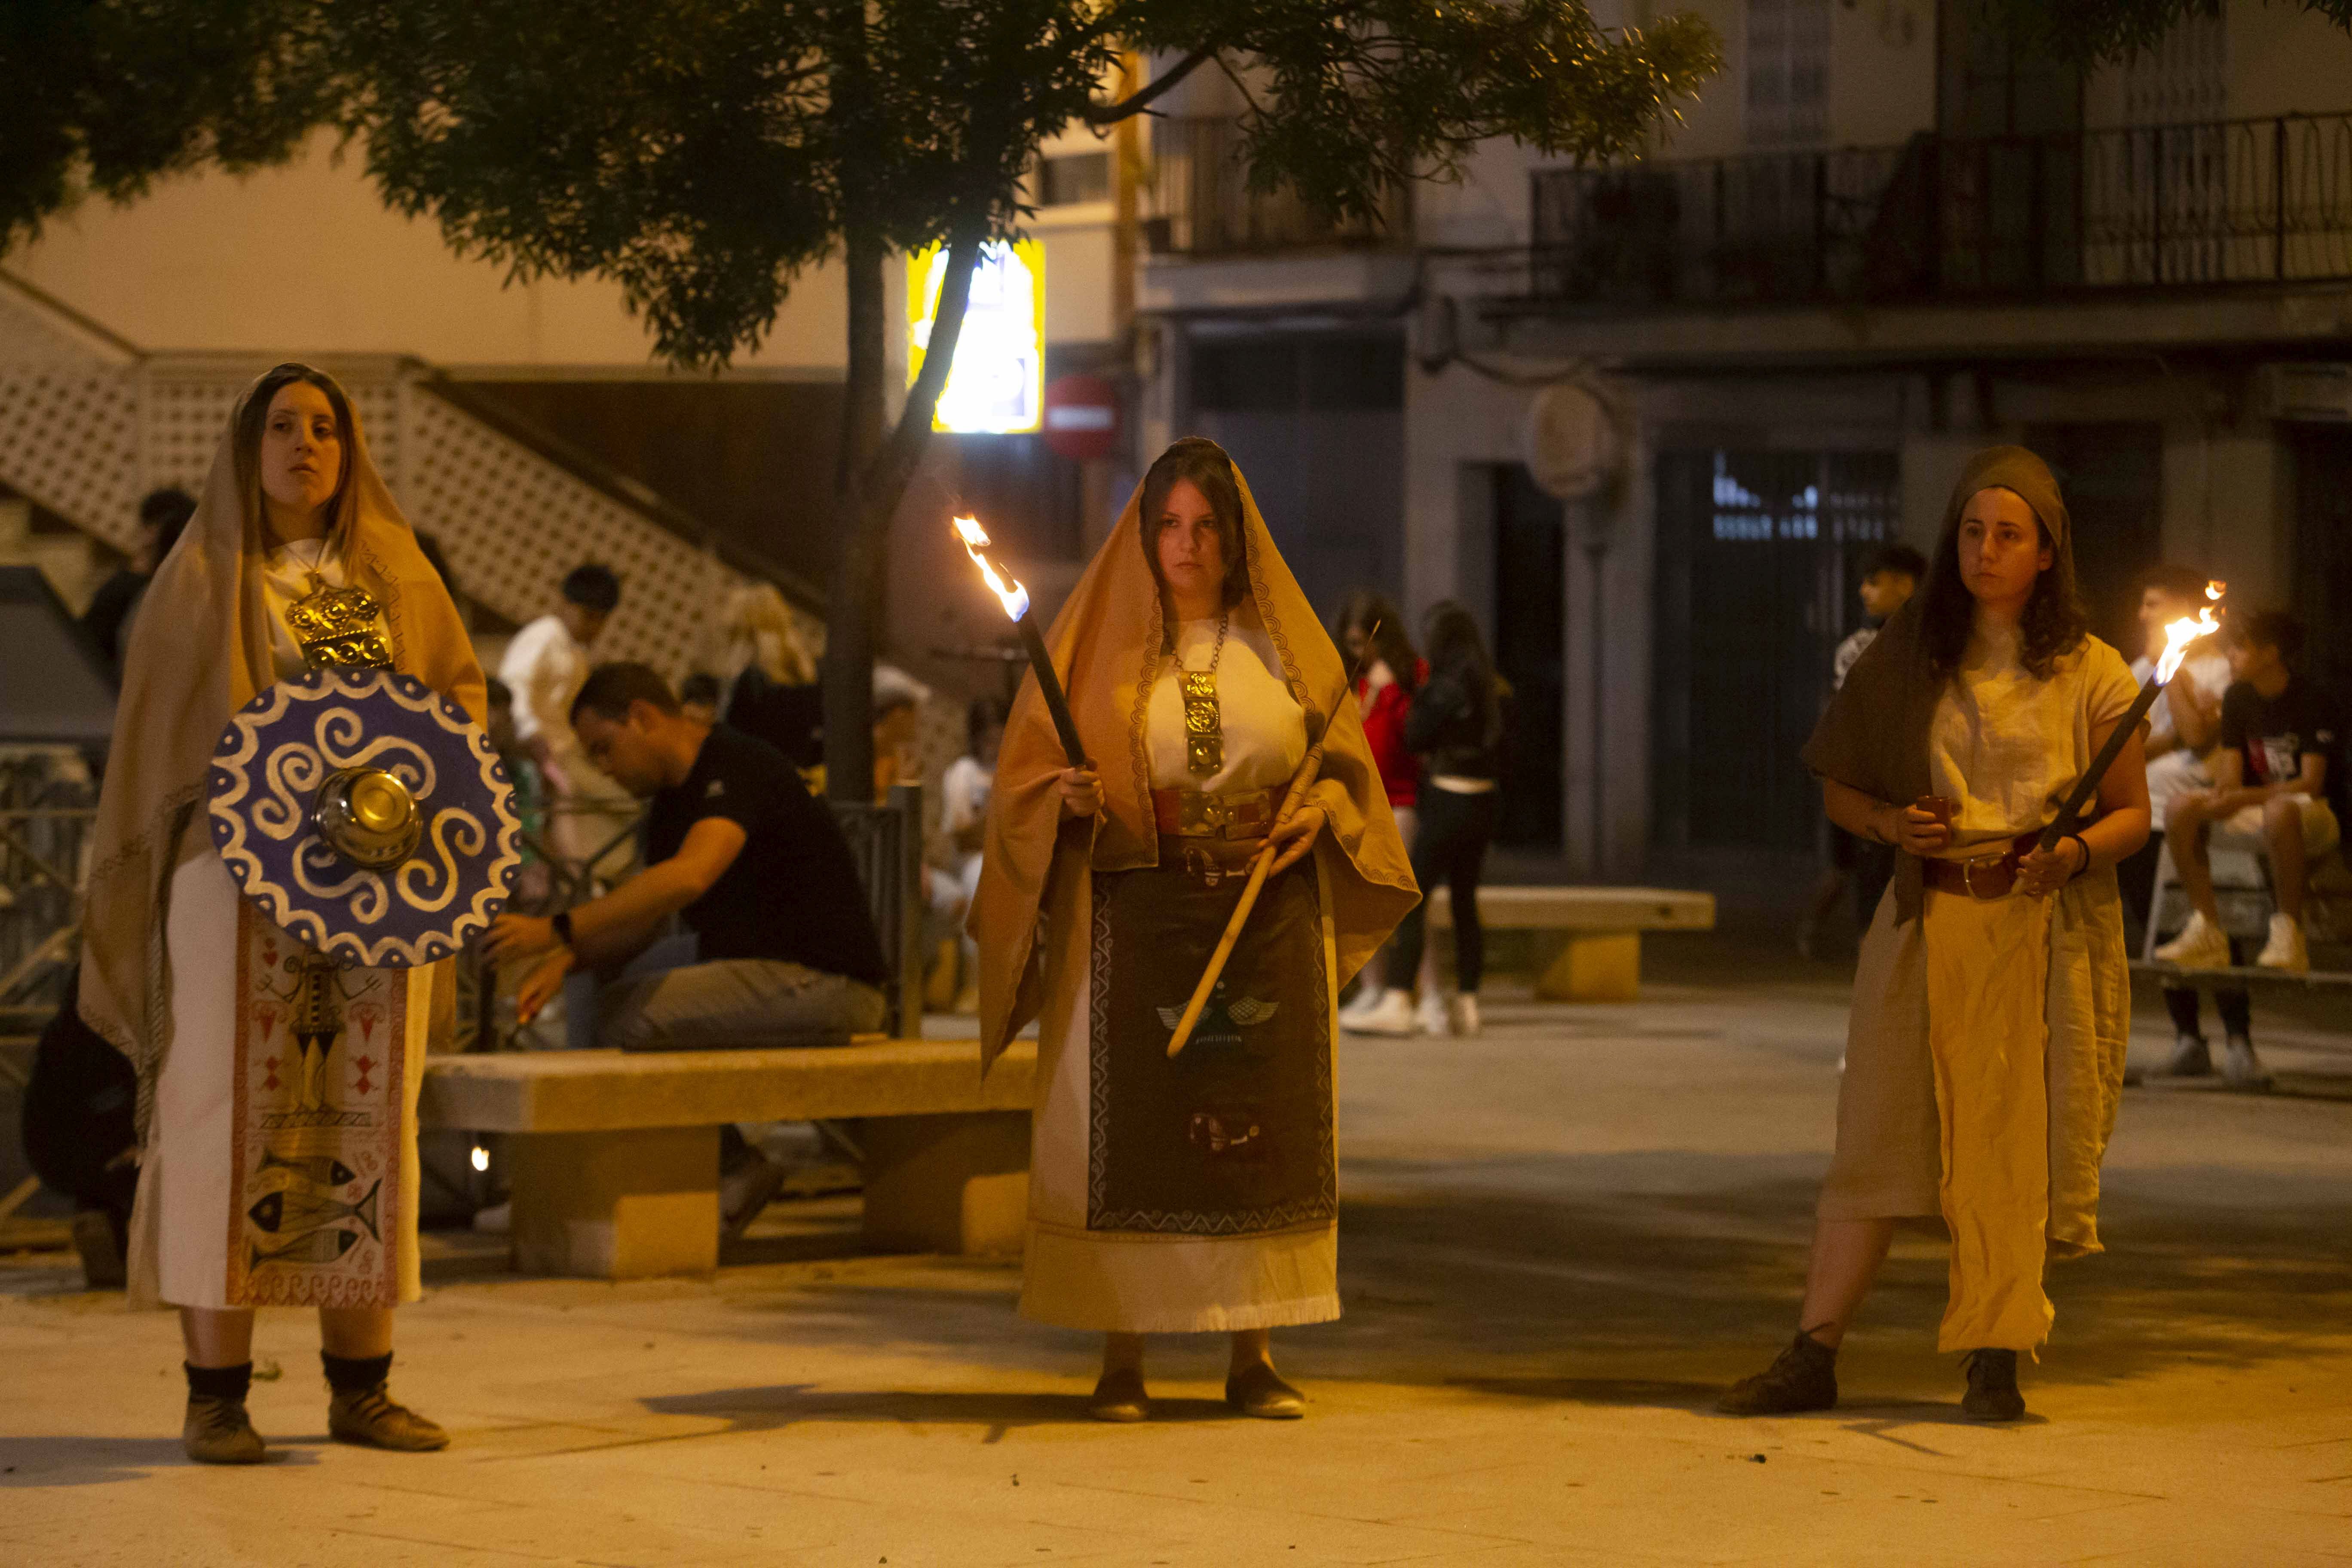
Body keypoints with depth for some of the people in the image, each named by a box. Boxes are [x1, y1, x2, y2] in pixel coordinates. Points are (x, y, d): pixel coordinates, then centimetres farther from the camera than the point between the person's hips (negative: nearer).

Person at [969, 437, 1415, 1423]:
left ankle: (1253, 1355, 8)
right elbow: (1030, 770, 2)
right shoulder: (1099, 637, 5)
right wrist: (1068, 796, -19)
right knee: (1130, 1129, -3)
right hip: (1134, 919, -2)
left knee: (1261, 1131, 1)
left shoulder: (1275, 638, 10)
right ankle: (1122, 1358, 2)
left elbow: (1343, 757, 13)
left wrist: (1323, 810, -7)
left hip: (1266, 922, 2)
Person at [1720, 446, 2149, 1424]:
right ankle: (1813, 1356, -2)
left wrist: (2077, 850, -16)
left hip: (2043, 930, -1)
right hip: (1929, 925, 1)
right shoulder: (1909, 658, 8)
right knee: (1878, 1132, -3)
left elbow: (2133, 813, 5)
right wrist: (1891, 823, -9)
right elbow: (1838, 786, 12)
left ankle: (1996, 1362, 5)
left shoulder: (2091, 674, 3)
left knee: (2018, 1143, -2)